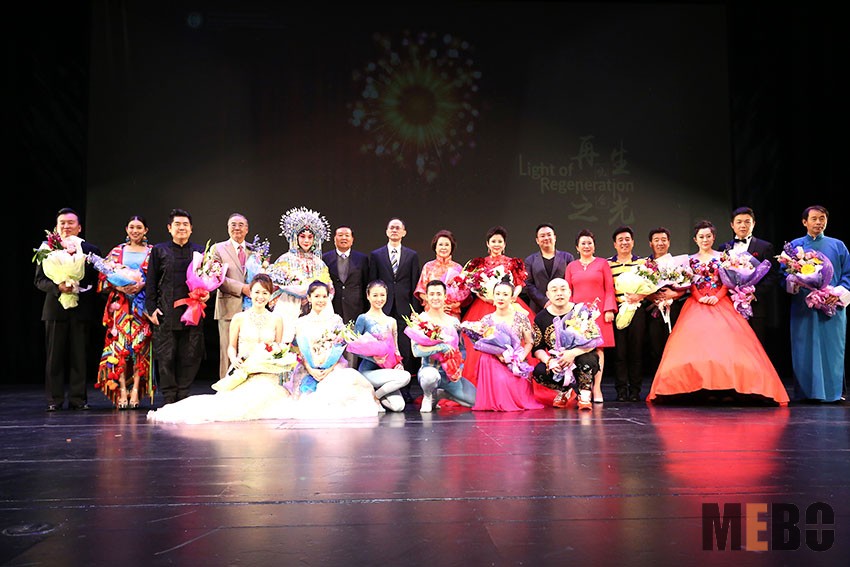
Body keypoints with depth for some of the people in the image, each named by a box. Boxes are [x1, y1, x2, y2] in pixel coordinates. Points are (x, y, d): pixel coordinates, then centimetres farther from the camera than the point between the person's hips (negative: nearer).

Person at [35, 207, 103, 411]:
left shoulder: (91, 250, 5)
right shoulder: (47, 249, 6)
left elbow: (96, 280, -1)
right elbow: (40, 280, 2)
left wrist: (79, 287, -17)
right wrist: (58, 287, -15)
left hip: (81, 310, 0)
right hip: (55, 309, 1)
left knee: (79, 357, 4)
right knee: (54, 356, 5)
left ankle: (78, 399, 11)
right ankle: (55, 400, 11)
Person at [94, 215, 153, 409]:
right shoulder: (116, 252, 13)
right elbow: (104, 278, 9)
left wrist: (143, 285, -13)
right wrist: (118, 286, -9)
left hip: (142, 304, -1)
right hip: (120, 305, 1)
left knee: (140, 345, -6)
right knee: (119, 345, -8)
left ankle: (136, 390, -2)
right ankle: (122, 391, -7)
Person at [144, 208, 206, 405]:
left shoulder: (200, 252, 12)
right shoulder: (159, 250, 9)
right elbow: (151, 282, 7)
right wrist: (151, 309, -2)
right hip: (165, 314, -1)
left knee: (190, 357, 2)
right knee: (166, 357, 0)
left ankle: (182, 397, 13)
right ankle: (169, 399, 9)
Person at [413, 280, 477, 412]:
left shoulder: (454, 321, 9)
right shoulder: (421, 320, -5)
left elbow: (462, 348, 13)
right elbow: (416, 350, -16)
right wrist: (443, 347, -23)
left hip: (452, 374, 5)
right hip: (429, 369, -4)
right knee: (431, 376, -41)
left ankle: (442, 394, 19)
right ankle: (428, 396, -2)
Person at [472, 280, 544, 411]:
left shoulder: (521, 317, 1)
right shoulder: (487, 320, 3)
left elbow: (529, 342, 3)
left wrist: (521, 357, -15)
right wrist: (498, 354, -17)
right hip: (494, 362, 1)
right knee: (500, 381, -30)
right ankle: (499, 402, 3)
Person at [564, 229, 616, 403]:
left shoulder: (602, 263, 10)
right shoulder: (571, 266, 15)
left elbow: (609, 289, 5)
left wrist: (609, 309, -5)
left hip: (598, 311, -1)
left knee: (598, 348, -4)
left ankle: (597, 388, -1)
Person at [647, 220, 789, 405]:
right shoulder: (691, 260, 14)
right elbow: (690, 285, 8)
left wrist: (716, 297, -11)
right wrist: (700, 298, -10)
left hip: (720, 304, -1)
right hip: (697, 306, 1)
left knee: (724, 342, -16)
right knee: (696, 342, -13)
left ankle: (725, 388, -15)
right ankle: (702, 389, -12)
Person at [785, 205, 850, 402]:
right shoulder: (794, 246, 11)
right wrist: (792, 285, -14)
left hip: (833, 307, 0)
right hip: (803, 308, 0)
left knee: (832, 349, -1)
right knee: (804, 350, -1)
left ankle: (834, 391, 6)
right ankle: (806, 391, 5)